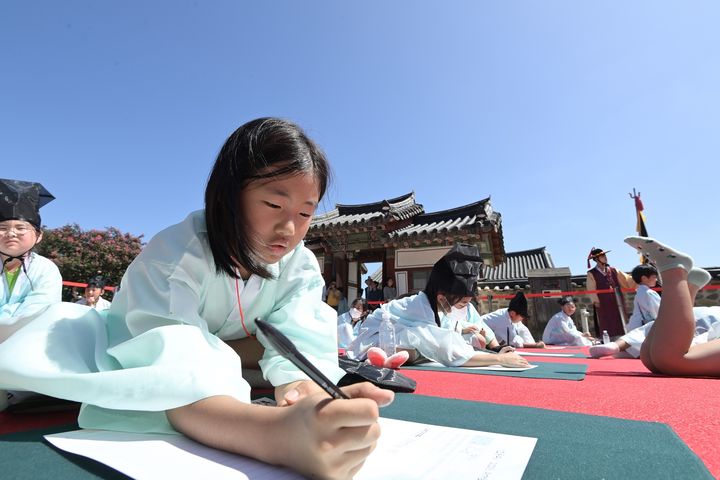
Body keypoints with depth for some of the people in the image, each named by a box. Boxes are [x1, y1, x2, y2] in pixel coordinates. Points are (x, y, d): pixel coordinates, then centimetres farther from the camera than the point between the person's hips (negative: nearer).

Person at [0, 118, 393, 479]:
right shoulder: (174, 254, -26)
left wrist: (303, 390, -45)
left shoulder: (301, 267, -14)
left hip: (223, 388, 3)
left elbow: (302, 351, -23)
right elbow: (171, 375, -37)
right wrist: (277, 431, -52)